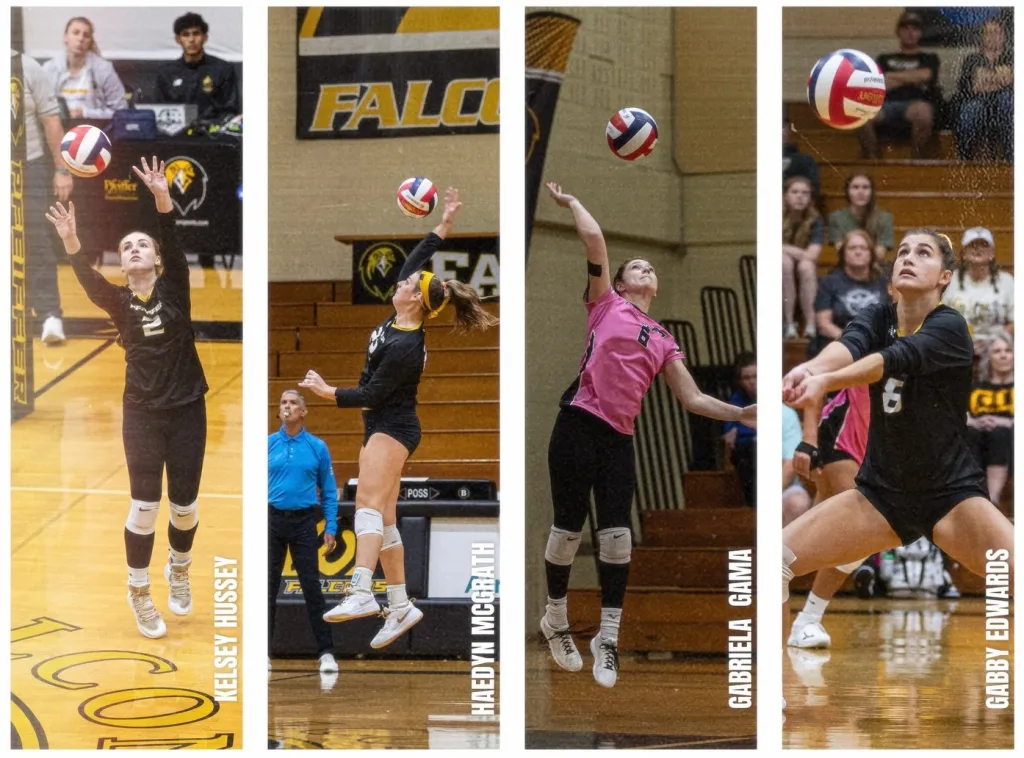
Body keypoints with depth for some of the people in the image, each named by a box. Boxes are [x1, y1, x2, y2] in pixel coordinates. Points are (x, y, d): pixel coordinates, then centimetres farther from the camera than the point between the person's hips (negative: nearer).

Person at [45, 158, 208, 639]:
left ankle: (179, 571, 37)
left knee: (184, 504, 7)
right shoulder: (118, 301, 1)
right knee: (145, 507, -4)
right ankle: (139, 595, 12)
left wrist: (163, 199, -36)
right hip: (142, 414, 0)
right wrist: (71, 243, -39)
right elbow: (88, 281, -19)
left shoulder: (174, 289, -1)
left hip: (187, 409, 0)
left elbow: (174, 244, -18)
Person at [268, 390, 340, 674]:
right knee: (267, 588, 6)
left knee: (312, 586, -5)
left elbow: (329, 491, 5)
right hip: (273, 520, 1)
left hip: (304, 522, -1)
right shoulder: (267, 445, 4)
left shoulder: (317, 447, 2)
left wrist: (330, 528, -2)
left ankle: (326, 653, -2)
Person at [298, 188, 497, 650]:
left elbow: (372, 395, -18)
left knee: (369, 502, -26)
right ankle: (400, 606, 10)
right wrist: (445, 224, 13)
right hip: (381, 427, 10)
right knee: (384, 518, 8)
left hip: (392, 428, -10)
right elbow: (416, 261, 13)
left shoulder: (405, 348, -22)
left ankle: (361, 594, -41)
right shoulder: (399, 319, 3)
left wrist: (327, 392, -11)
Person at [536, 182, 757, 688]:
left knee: (616, 536, -3)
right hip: (579, 424, -4)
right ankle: (555, 619, 20)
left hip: (618, 438, 4)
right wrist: (571, 202, 9)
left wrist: (740, 414, 6)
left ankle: (607, 638, 4)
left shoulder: (663, 342, 20)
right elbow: (594, 240, -1)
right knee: (568, 528, 1)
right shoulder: (605, 303, 9)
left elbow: (692, 399, 17)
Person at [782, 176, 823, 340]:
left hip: (806, 277, 1)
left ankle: (811, 324, -39)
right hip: (781, 271, -1)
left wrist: (786, 248, -15)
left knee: (806, 265, -32)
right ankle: (788, 323, -36)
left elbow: (812, 255, -18)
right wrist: (799, 252, -19)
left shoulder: (815, 220, -5)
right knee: (785, 261, -32)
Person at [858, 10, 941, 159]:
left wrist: (890, 76, 5)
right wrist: (912, 78, 0)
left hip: (915, 103, -1)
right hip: (887, 104, 1)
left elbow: (924, 76, 2)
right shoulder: (885, 59, 30)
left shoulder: (929, 58, 25)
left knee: (922, 110, -42)